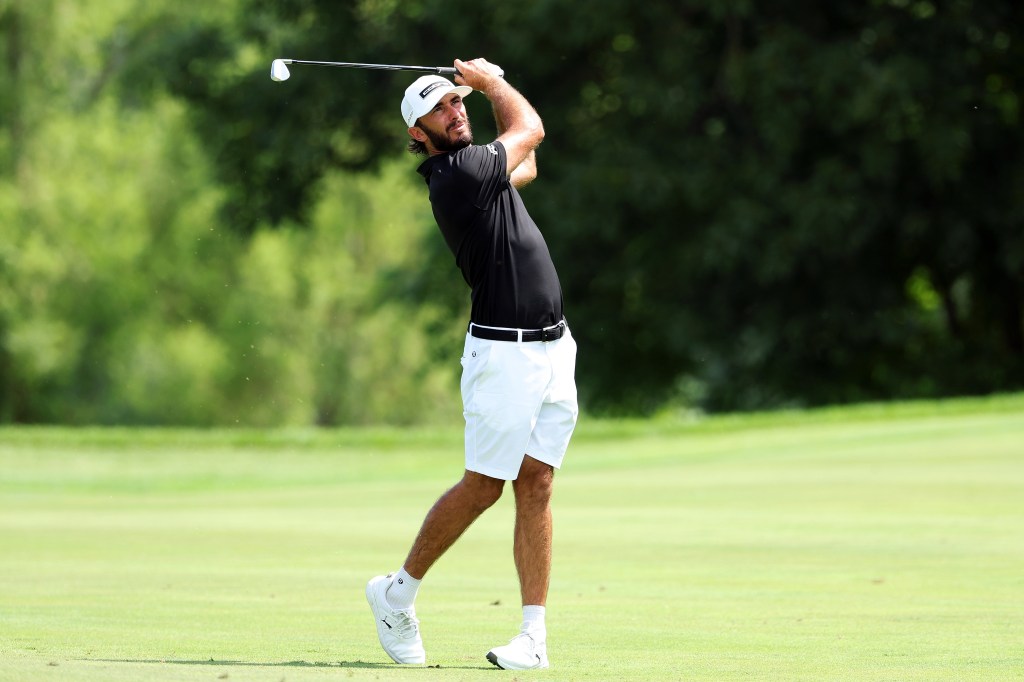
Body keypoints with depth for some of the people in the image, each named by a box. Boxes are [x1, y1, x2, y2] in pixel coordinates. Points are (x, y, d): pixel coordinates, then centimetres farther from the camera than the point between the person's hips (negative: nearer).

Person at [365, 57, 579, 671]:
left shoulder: (474, 169, 12)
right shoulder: (458, 172, -14)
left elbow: (525, 164, 33)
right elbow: (531, 129, 1)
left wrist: (483, 84, 25)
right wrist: (493, 82, 18)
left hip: (553, 347, 8)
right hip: (505, 352, -8)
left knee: (536, 486, 1)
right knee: (483, 487, -4)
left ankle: (535, 635, -2)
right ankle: (399, 592, 14)